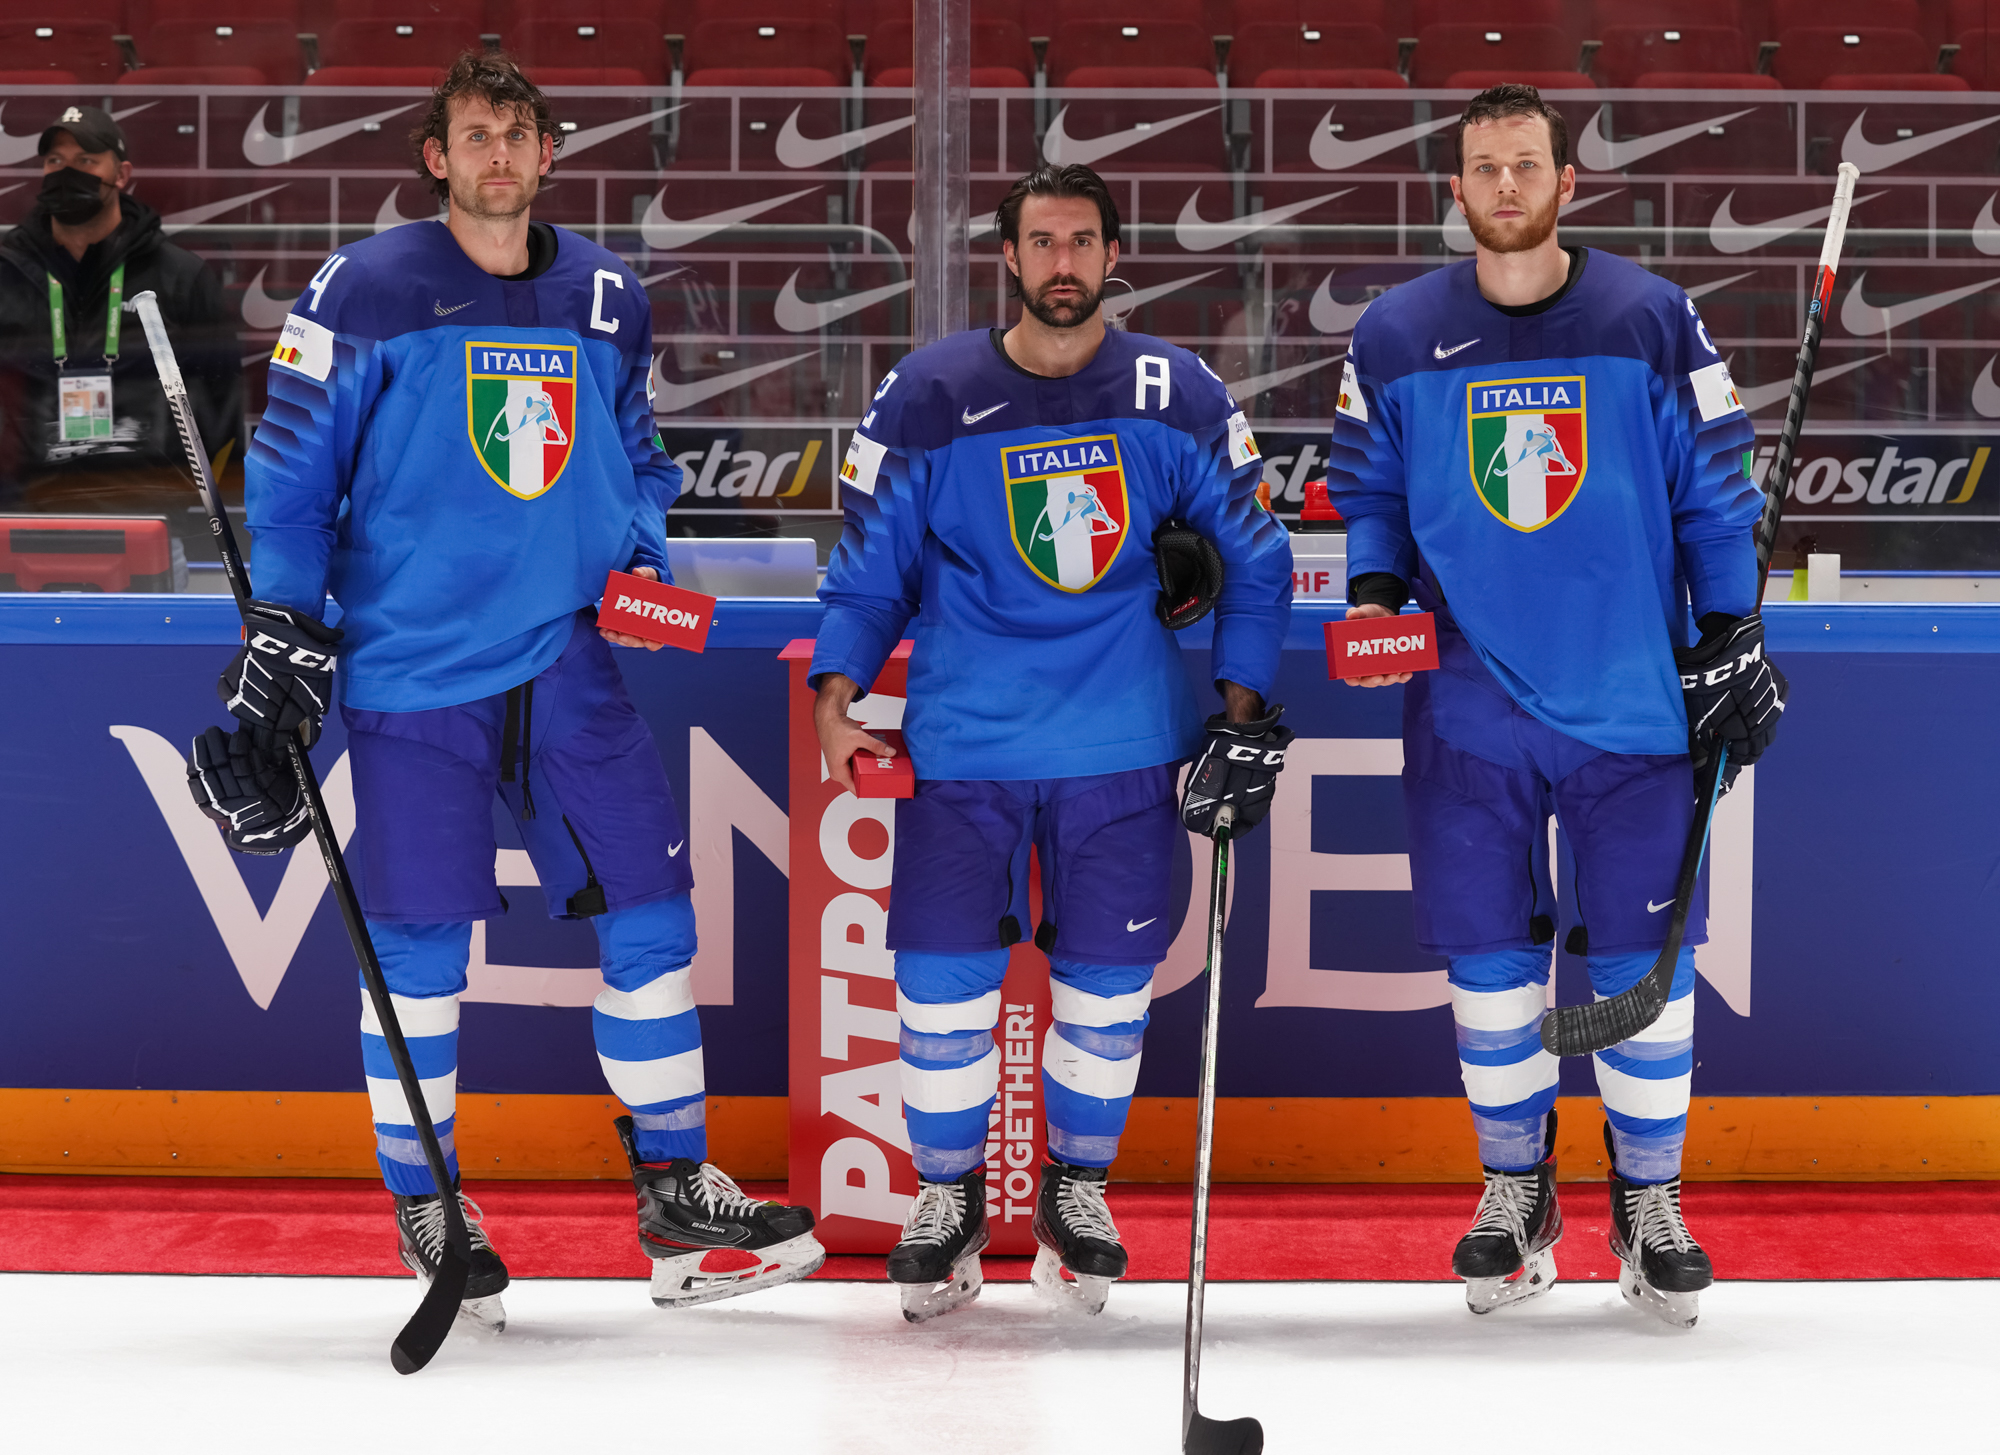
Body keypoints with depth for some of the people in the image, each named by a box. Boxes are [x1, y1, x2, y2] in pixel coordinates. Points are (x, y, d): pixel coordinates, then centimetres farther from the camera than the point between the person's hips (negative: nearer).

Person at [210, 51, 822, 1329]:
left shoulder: (607, 299, 9)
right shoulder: (366, 294, -4)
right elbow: (292, 470, -1)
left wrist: (641, 554, 3)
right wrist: (284, 625, -7)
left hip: (568, 663, 4)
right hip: (413, 668, -4)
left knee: (652, 910, 2)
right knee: (421, 945, -2)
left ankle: (677, 1196, 12)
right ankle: (424, 1206, 15)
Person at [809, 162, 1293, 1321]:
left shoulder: (1179, 398, -1)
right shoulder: (928, 398, -4)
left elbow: (1254, 559, 8)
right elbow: (869, 565, 4)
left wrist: (1243, 712, 3)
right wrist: (838, 699, -9)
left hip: (1124, 743, 1)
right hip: (962, 738, -1)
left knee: (1110, 972, 6)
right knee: (945, 972, -2)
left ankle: (1078, 1187, 27)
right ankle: (948, 1194, 19)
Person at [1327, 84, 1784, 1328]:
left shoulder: (1653, 322, -1)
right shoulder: (1397, 337, 3)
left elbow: (1716, 490, 4)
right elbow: (1367, 486, 14)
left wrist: (1735, 637, 1)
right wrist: (1374, 590, -3)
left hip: (1633, 701, -1)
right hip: (1469, 702, 1)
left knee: (1643, 961, 1)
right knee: (1489, 962, 4)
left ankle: (1652, 1196, 16)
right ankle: (1516, 1184, 22)